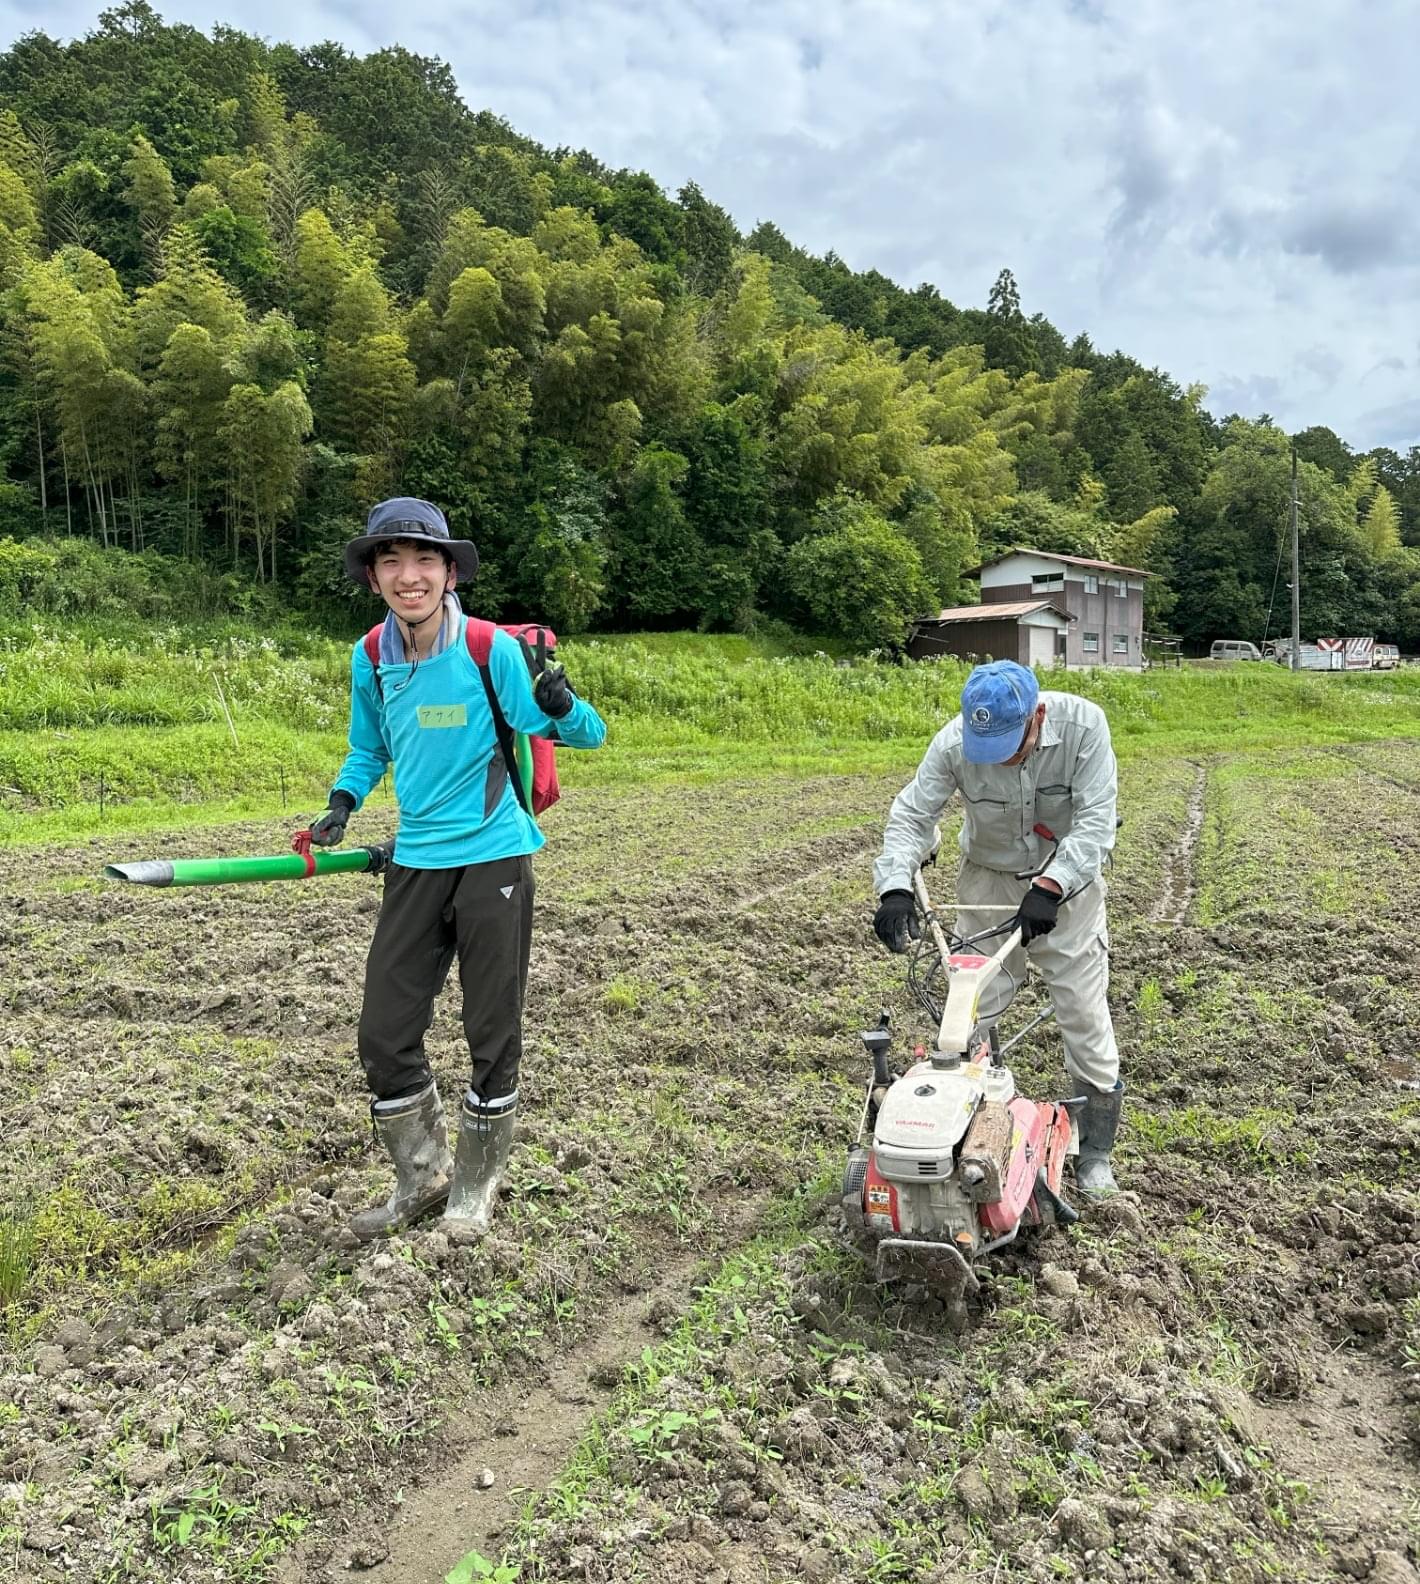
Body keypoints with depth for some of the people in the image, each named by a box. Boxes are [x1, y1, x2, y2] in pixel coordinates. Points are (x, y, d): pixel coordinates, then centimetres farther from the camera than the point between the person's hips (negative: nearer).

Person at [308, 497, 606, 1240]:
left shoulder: (492, 650, -14)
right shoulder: (371, 658, 0)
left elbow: (587, 736, -14)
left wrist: (562, 707, -35)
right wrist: (342, 802, -1)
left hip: (491, 858, -5)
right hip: (415, 863, 5)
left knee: (492, 1037, 8)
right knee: (384, 1036, 9)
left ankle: (476, 1186, 31)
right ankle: (422, 1177, 33)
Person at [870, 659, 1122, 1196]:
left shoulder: (1083, 724, -26)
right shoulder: (954, 741, -23)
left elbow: (1096, 821, -28)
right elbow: (911, 814, -19)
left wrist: (1050, 888, -39)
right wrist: (895, 887, -35)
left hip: (1066, 882, -1)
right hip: (987, 881, 1)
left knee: (1085, 1014, 1)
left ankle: (1096, 1151, 17)